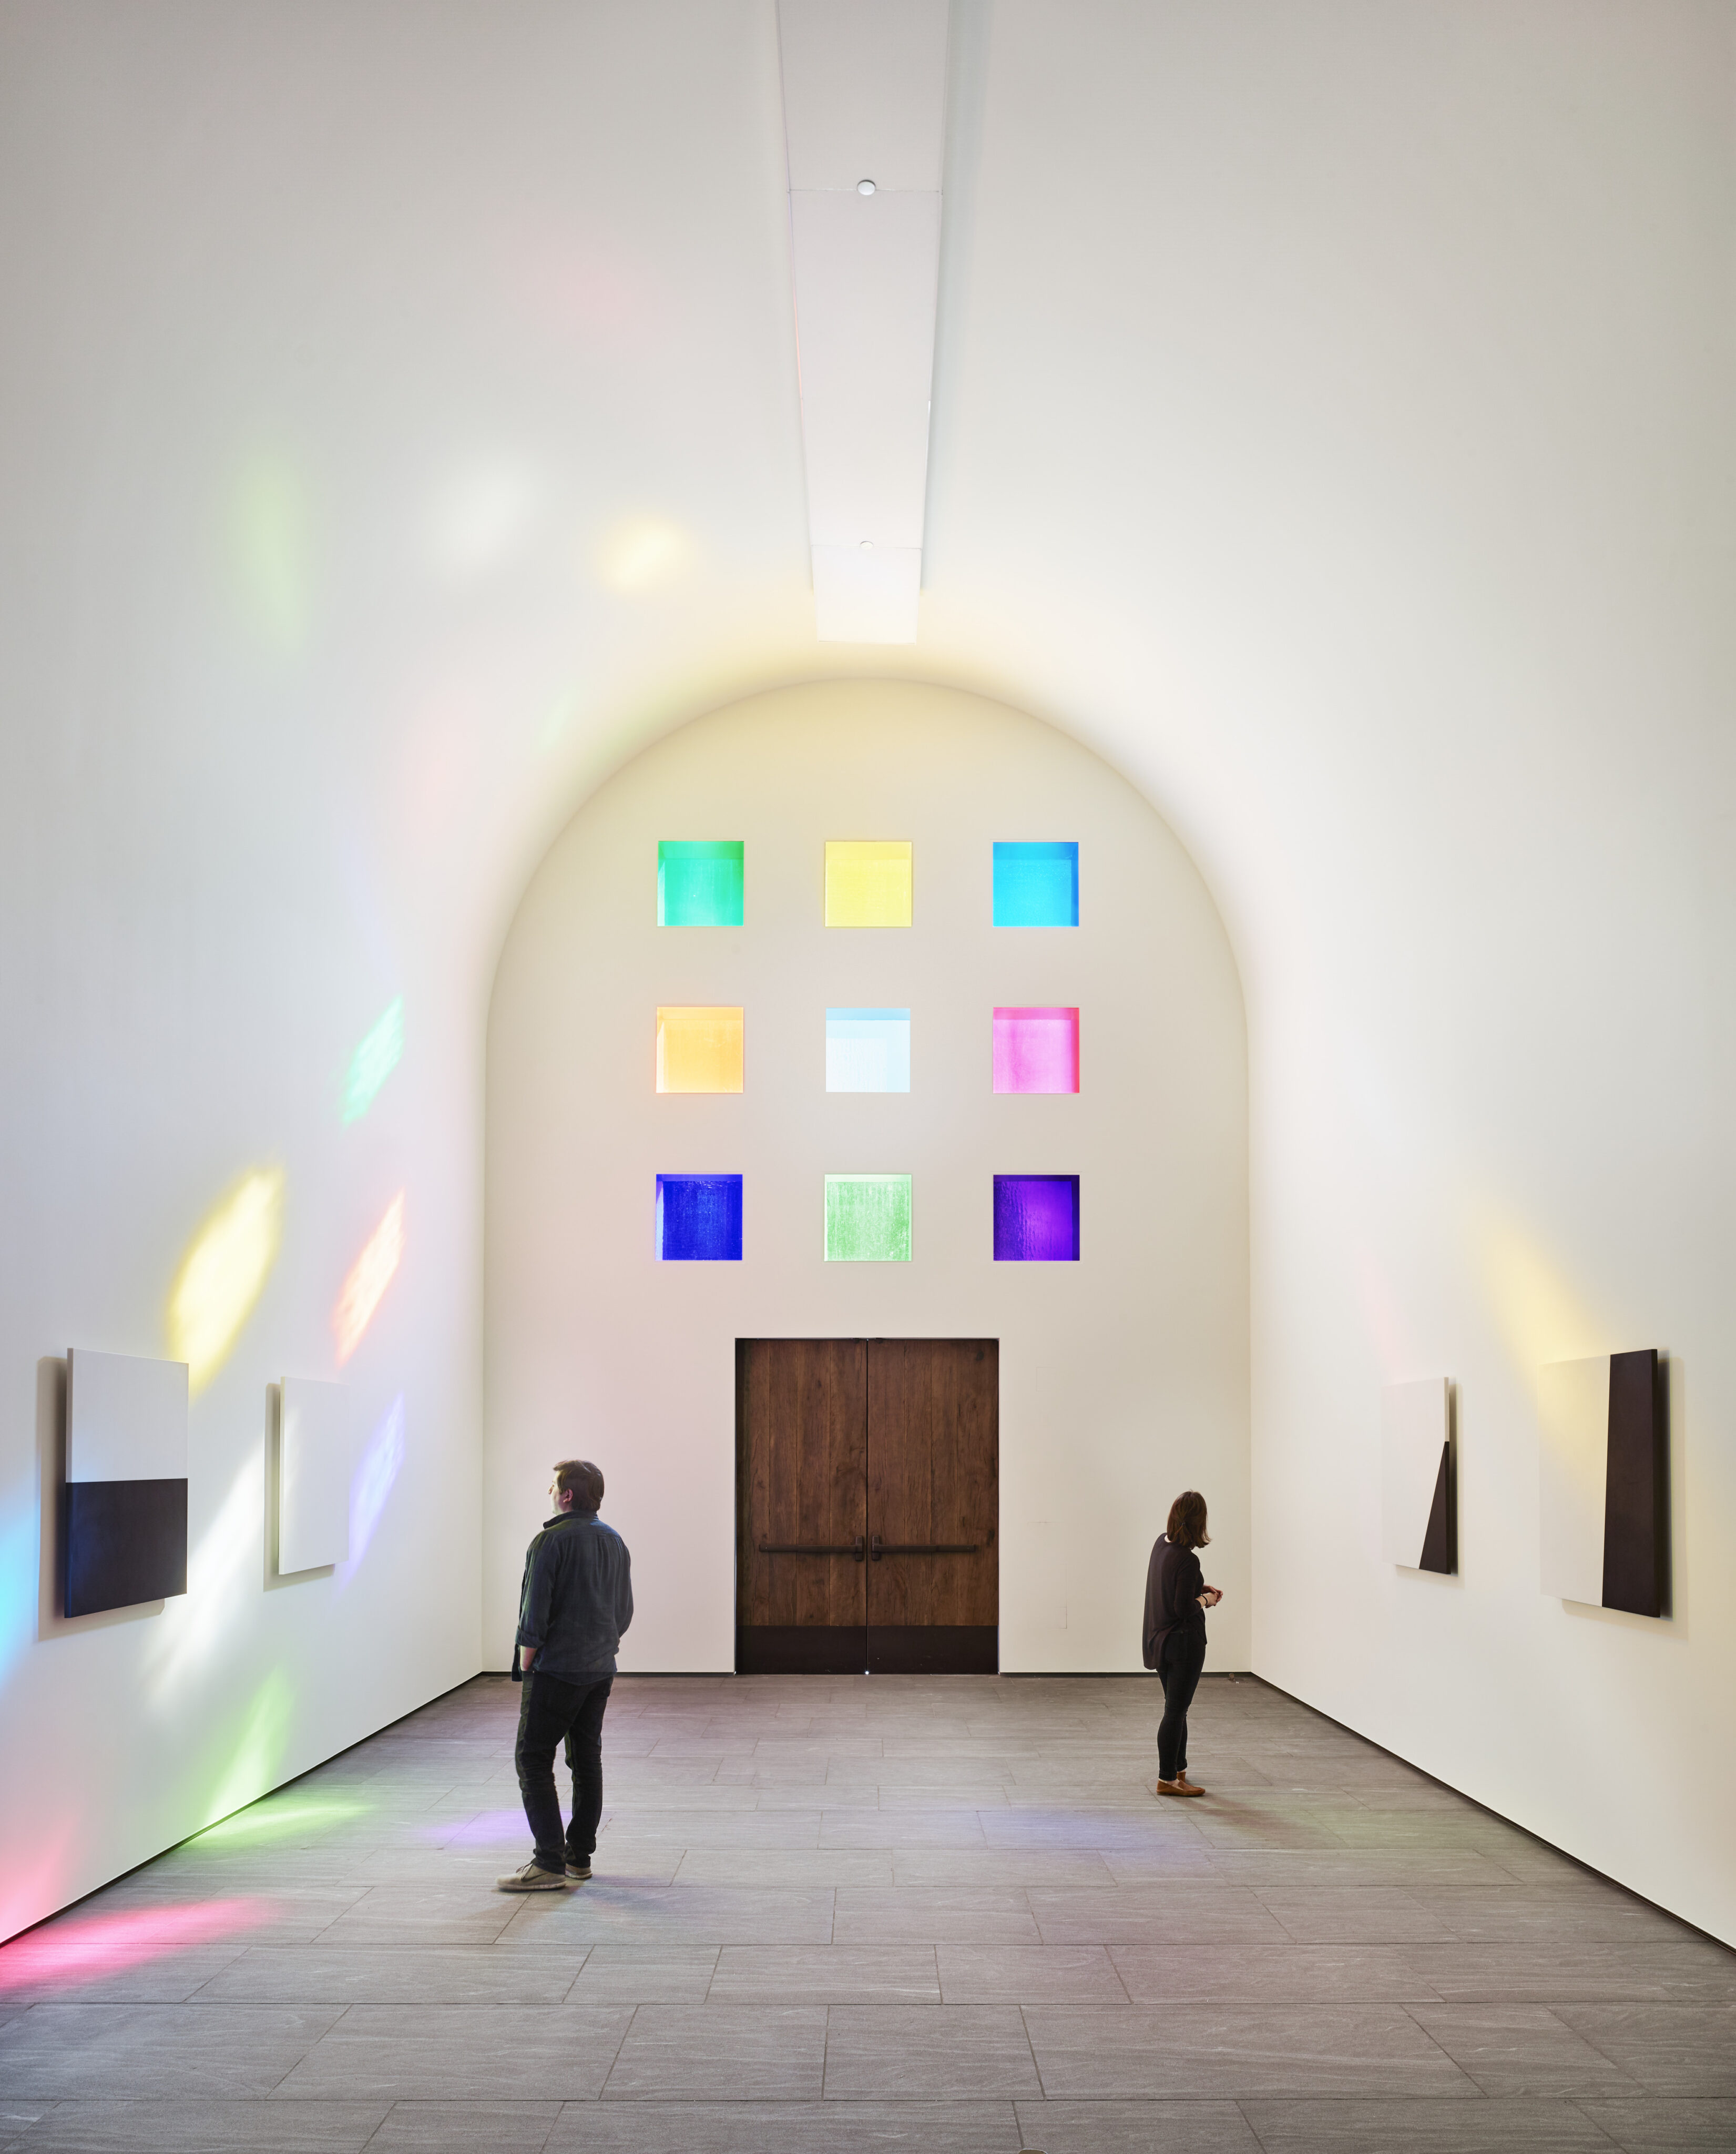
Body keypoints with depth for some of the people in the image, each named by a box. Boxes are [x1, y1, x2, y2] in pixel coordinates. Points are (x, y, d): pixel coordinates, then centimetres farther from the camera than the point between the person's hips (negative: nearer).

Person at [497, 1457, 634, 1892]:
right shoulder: (615, 1542, 10)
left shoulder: (551, 1540, -14)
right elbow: (624, 1612, 16)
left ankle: (549, 1864, -7)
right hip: (601, 1669, 8)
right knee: (587, 1759, 12)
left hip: (556, 1671, -8)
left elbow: (535, 1611, -15)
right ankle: (580, 1857, 18)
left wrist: (526, 1663, -5)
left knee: (534, 1759, -3)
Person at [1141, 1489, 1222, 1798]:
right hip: (1184, 1642, -9)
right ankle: (1167, 1779, 8)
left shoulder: (1161, 1543, 1)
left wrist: (1199, 1588, 10)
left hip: (1160, 1641, 9)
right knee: (1176, 1712, 1)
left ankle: (1178, 1771, 30)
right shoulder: (1187, 1560, -25)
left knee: (1176, 1709, 20)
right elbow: (1185, 1609, -23)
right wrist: (1207, 1600, -5)